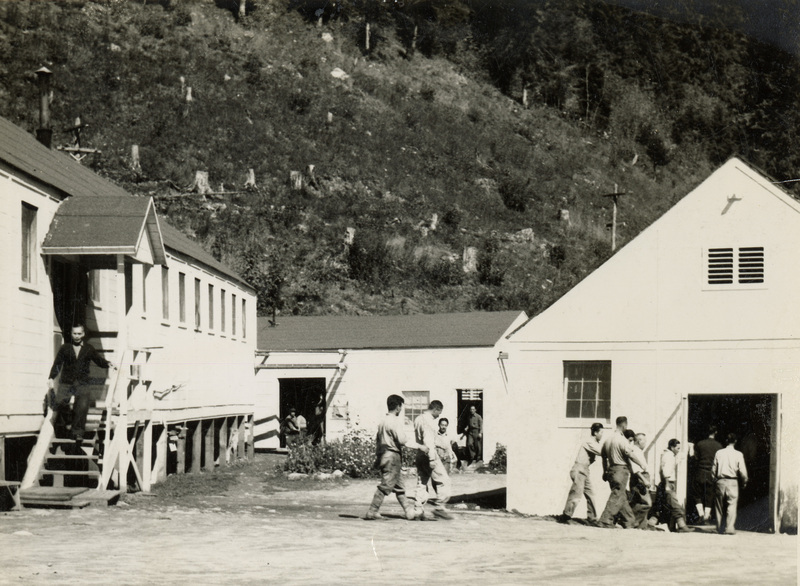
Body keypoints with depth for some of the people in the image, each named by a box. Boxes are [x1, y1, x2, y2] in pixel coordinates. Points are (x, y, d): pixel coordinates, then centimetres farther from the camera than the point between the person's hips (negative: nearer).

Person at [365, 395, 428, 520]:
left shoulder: (382, 421, 14)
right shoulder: (395, 421, -13)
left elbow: (377, 440, 17)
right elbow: (402, 440, -21)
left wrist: (377, 457, 21)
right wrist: (419, 446, -13)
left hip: (383, 456, 10)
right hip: (392, 457, -10)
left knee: (399, 486, 13)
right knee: (385, 486, -5)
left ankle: (409, 511, 18)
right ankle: (372, 512, -5)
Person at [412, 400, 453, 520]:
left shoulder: (418, 419, 15)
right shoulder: (428, 420, -14)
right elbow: (428, 440, -22)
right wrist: (432, 458, -24)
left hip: (419, 455, 10)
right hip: (428, 453, -9)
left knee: (421, 482, 10)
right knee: (443, 480, -3)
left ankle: (418, 510, 7)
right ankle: (439, 507, -6)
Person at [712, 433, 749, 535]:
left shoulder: (719, 453, 3)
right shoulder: (738, 454, -4)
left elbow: (713, 469, 5)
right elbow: (742, 470, -4)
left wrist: (715, 480, 18)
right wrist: (744, 481, 11)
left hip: (720, 481, 2)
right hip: (732, 482, -2)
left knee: (719, 506, 12)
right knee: (732, 505, -2)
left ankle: (720, 528, 16)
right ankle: (730, 528, -11)